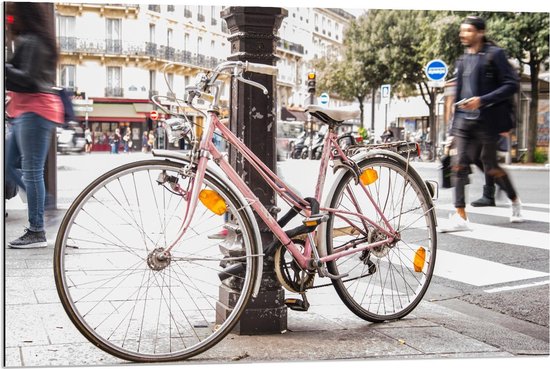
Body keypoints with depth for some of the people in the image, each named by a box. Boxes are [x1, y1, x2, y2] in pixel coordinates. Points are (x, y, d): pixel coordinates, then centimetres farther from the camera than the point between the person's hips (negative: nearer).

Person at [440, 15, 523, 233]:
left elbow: (512, 85, -11)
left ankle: (515, 201, 32)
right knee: (460, 166, -6)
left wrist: (482, 100, -19)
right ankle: (460, 217, -5)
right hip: (464, 120, 5)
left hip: (486, 121, -5)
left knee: (490, 167, 5)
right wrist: (455, 121, 18)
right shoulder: (463, 60, 13)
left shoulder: (494, 54, -6)